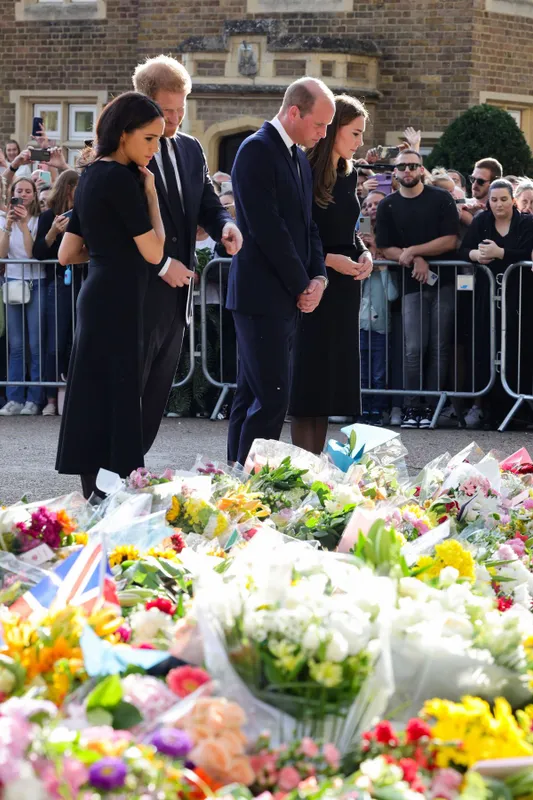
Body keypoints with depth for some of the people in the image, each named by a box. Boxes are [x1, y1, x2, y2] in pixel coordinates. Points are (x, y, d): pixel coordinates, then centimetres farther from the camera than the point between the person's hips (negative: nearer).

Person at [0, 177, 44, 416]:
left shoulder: (39, 221, -1)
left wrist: (24, 224, -18)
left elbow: (32, 252, -11)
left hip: (36, 284, -3)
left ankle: (34, 399, -1)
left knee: (36, 344, -4)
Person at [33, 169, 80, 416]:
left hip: (84, 283, 3)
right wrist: (53, 232, -17)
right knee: (57, 344, -4)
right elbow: (38, 253, -4)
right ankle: (52, 399, 0)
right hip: (60, 285, -3)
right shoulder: (49, 217, 4)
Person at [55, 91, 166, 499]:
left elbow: (67, 254, 16)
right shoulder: (121, 178, -15)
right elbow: (153, 251, -13)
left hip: (97, 295, 10)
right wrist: (151, 192, -6)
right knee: (119, 401, -6)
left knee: (94, 401, 11)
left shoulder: (92, 175, 13)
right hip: (118, 301, -10)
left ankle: (94, 497, 15)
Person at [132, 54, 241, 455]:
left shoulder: (191, 150, 13)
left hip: (177, 290, 7)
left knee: (156, 397, 10)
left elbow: (207, 205, 14)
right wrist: (161, 264, -16)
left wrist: (226, 225, -9)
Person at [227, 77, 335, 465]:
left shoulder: (300, 159, 17)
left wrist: (319, 277, 2)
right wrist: (302, 285, -11)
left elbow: (307, 225, 20)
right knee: (271, 399, -12)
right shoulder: (257, 150, -12)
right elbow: (268, 228, -17)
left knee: (251, 398, 11)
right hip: (261, 296, -9)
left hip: (288, 298, 9)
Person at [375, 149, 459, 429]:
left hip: (443, 281, 0)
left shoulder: (441, 199, 3)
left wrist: (413, 250, -11)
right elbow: (387, 249, 4)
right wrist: (416, 260, -12)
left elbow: (450, 240, -5)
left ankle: (431, 408, 1)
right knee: (414, 349, -9)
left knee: (439, 348, -1)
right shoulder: (387, 206, 7)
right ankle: (412, 408, -5)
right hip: (412, 283, 0)